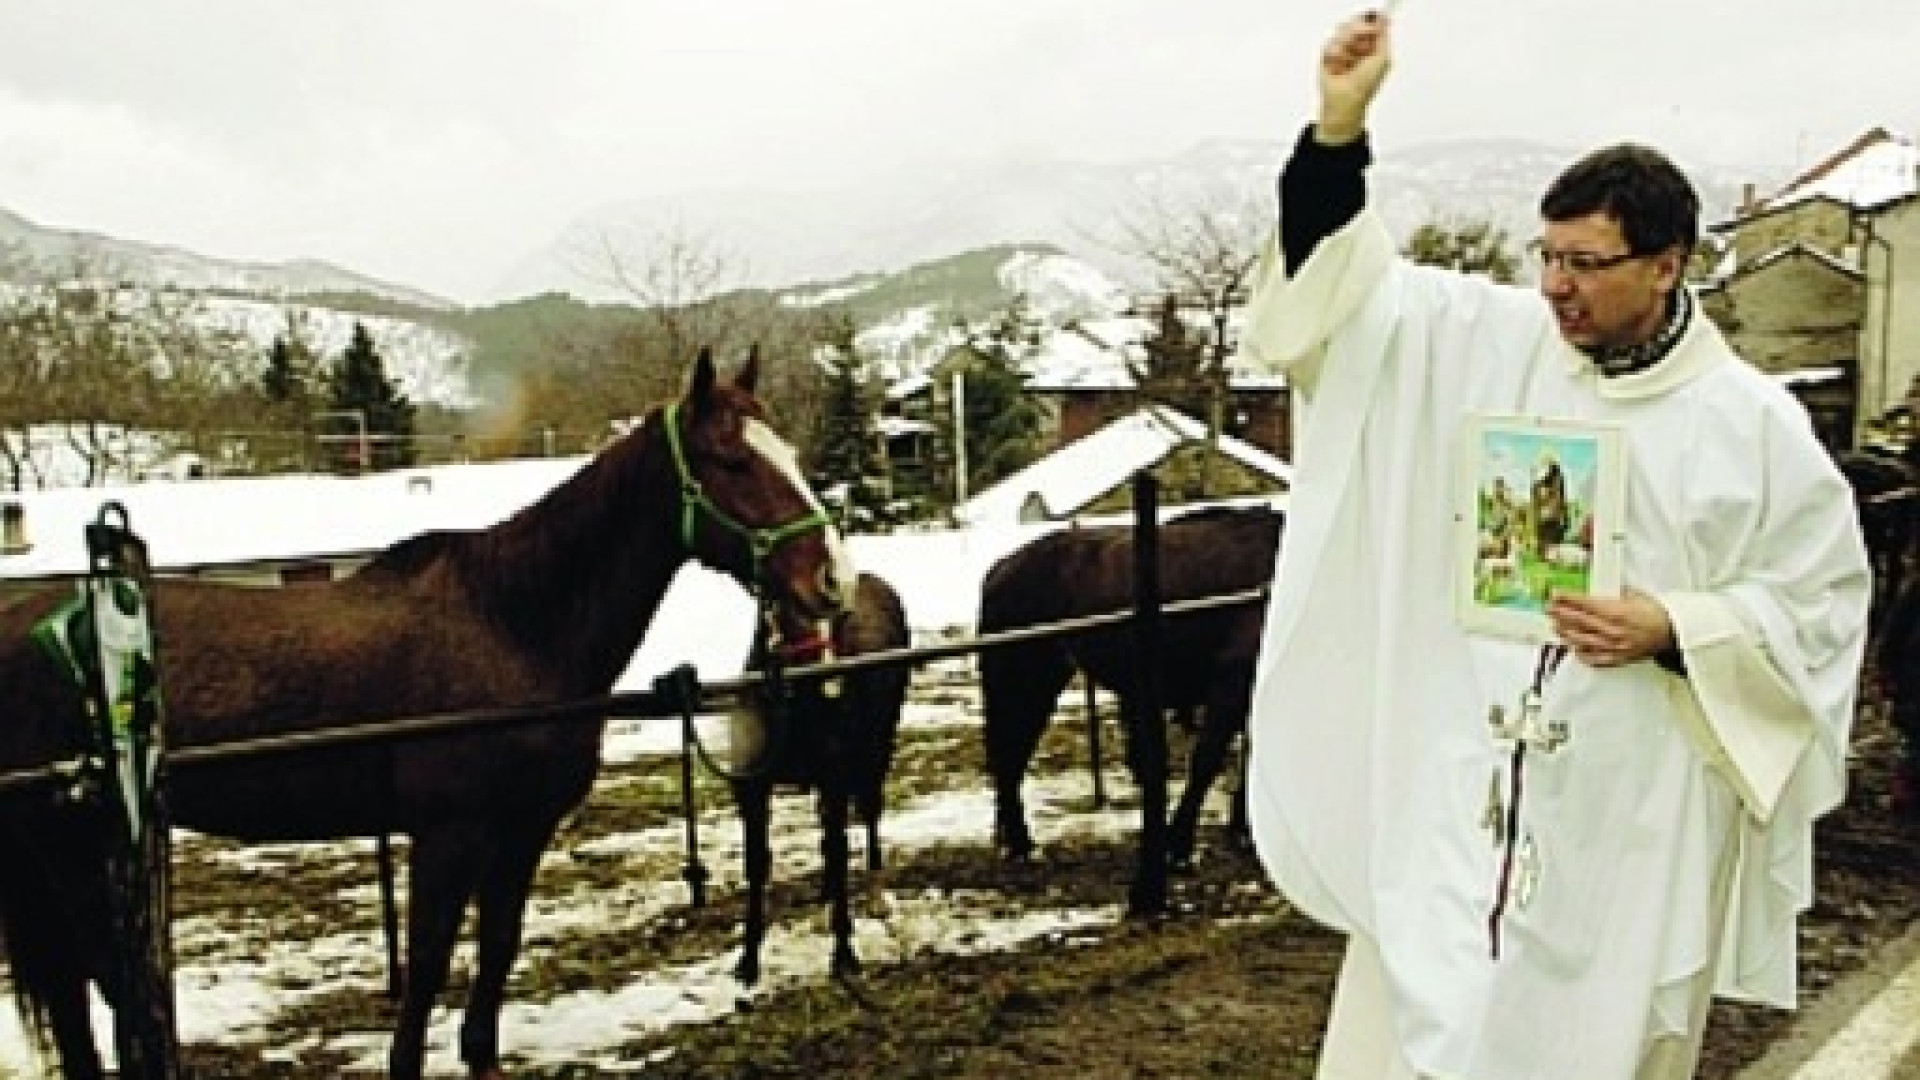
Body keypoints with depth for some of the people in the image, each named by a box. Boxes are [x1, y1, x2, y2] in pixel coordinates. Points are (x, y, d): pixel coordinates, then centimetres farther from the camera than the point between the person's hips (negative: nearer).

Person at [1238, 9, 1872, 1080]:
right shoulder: (1495, 341, 0)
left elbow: (1821, 598, 0)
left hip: (1632, 803, -2)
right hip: (1458, 778, 2)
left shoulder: (1754, 425, -6)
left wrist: (1675, 631, -16)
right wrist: (1340, 127, -17)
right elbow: (1345, 292, -4)